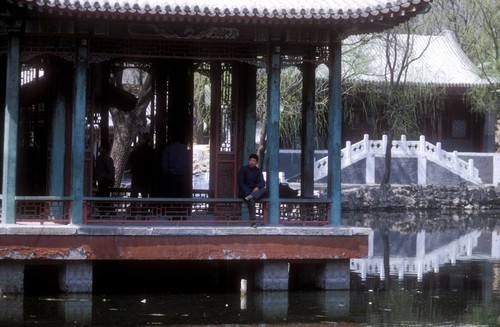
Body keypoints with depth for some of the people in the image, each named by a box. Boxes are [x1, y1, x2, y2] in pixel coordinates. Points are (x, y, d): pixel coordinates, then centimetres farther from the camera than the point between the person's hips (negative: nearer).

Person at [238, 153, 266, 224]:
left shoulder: (258, 171, 11)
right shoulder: (243, 169, 1)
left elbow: (262, 182, 1)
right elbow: (240, 183, -5)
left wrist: (257, 187, -23)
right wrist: (248, 192, -20)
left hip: (255, 191, 4)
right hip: (245, 192, -4)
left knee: (263, 189, -28)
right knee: (251, 200, -36)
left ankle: (250, 196, -50)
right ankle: (253, 222, -46)